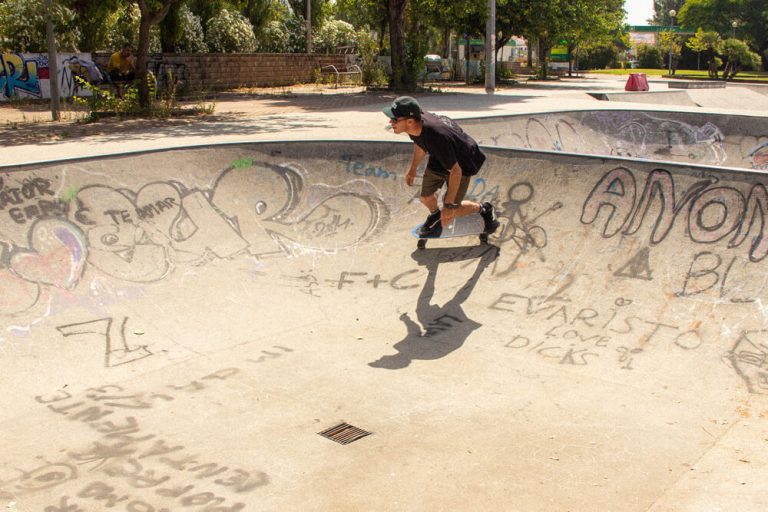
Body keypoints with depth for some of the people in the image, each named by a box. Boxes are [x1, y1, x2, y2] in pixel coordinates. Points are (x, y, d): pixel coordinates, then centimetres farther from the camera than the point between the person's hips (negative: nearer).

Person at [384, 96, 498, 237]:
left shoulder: (437, 137, -45)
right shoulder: (414, 126, -22)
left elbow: (456, 171, -34)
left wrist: (449, 205, -29)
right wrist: (412, 169, 17)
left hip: (461, 163, -6)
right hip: (438, 158, 6)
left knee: (450, 213, -1)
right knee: (425, 197, 13)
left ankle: (484, 209, 26)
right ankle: (435, 215, 48)